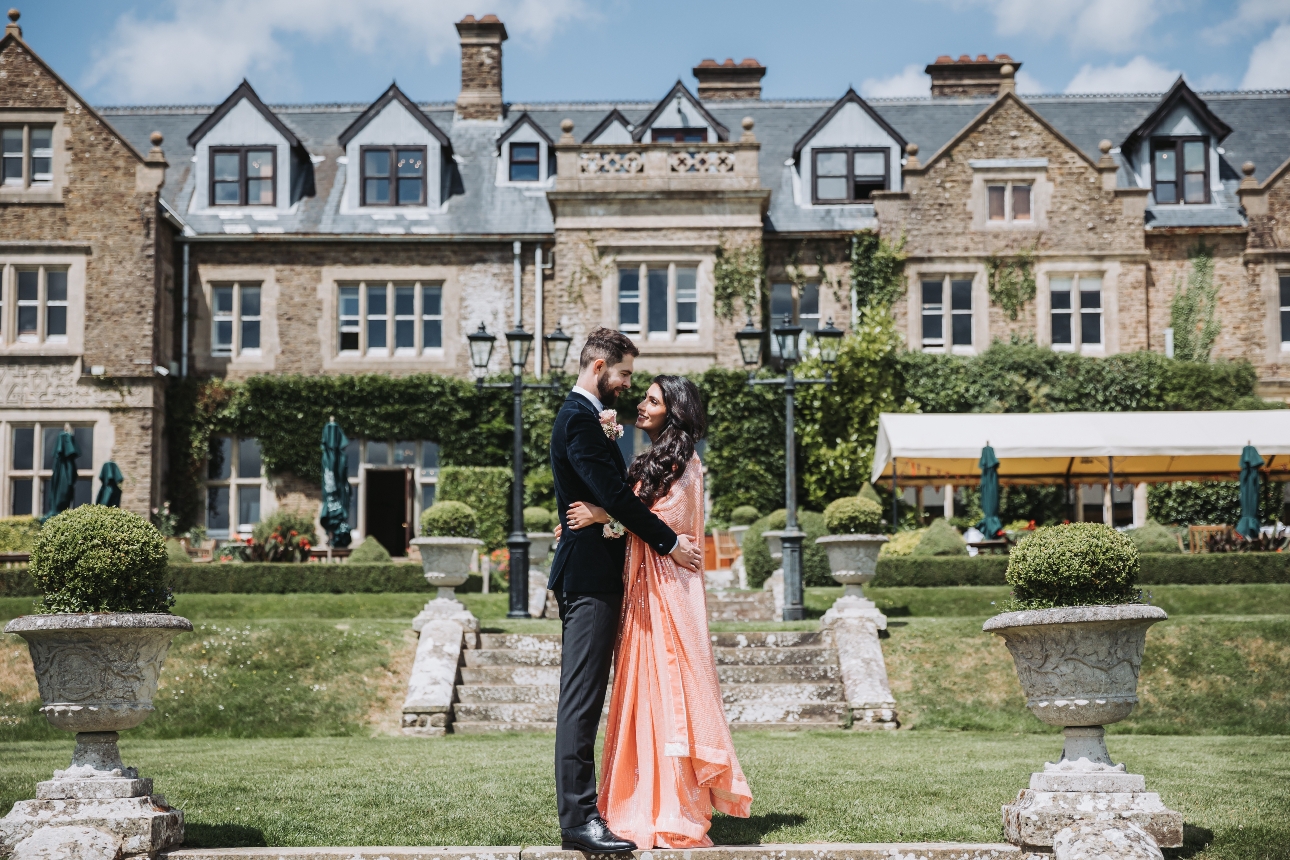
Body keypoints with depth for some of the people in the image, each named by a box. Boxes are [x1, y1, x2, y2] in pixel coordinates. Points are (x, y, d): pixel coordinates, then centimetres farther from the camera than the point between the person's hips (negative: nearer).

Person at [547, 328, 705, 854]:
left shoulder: (587, 416, 21)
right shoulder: (579, 419, -13)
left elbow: (616, 485, 18)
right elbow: (614, 495, -20)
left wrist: (612, 439, 3)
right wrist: (670, 543, -15)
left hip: (595, 577, 11)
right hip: (588, 578, -11)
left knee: (584, 698, 11)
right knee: (580, 698, -11)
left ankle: (582, 808, 16)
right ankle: (578, 820, -12)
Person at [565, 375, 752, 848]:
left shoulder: (683, 461, -5)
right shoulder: (649, 459, 20)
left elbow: (670, 519, -15)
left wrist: (605, 516, -17)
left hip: (669, 587, -8)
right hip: (640, 584, 8)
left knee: (669, 687, -8)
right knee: (643, 689, 6)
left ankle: (679, 812, -4)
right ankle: (648, 804, 9)